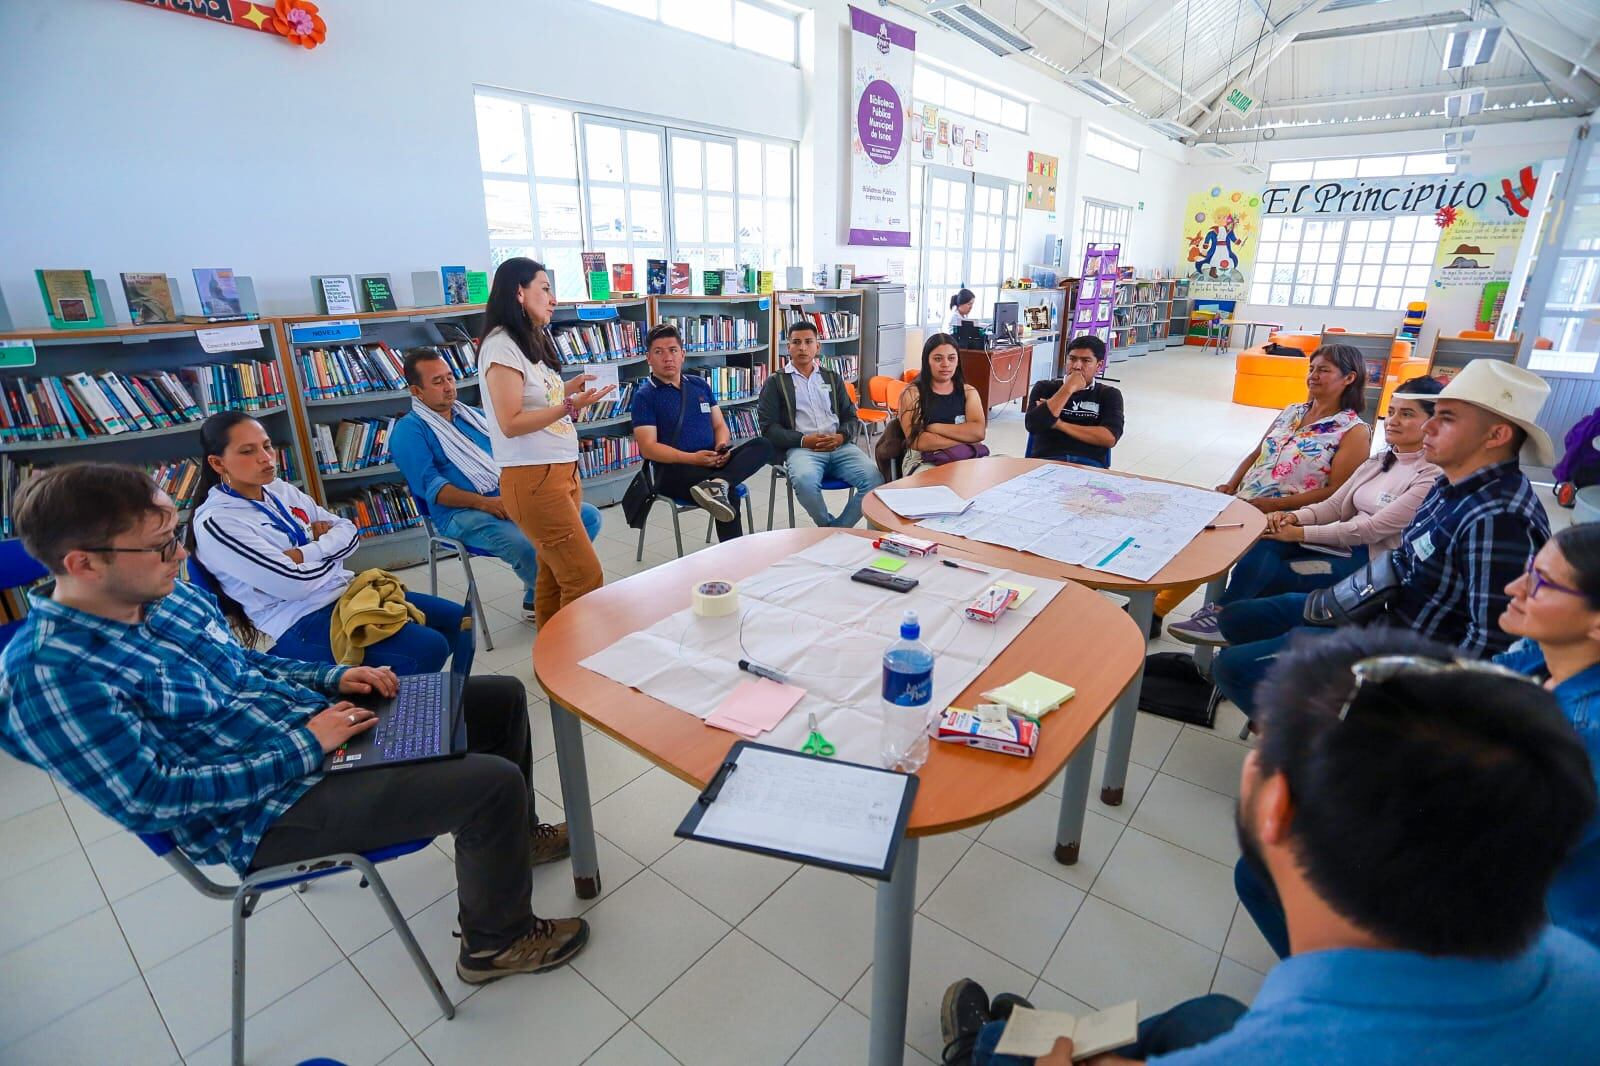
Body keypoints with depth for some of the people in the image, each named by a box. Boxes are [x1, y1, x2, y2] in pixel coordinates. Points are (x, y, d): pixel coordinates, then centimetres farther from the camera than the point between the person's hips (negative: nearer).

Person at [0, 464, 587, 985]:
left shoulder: (168, 595, 3)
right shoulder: (49, 676, -22)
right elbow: (157, 798, -23)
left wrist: (334, 677, 1)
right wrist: (305, 747, -21)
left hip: (317, 722, 9)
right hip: (270, 813, -9)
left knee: (504, 697, 8)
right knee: (494, 782, -23)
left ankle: (513, 836, 32)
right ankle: (498, 941, 6)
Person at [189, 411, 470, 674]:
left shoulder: (279, 489, 8)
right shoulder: (215, 523, -14)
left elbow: (349, 532, 7)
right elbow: (293, 583, -21)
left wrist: (304, 554, -10)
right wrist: (331, 548, -4)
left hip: (345, 592, 8)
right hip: (302, 623, -8)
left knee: (458, 619, 3)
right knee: (429, 649, -24)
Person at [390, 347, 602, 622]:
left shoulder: (473, 414, 23)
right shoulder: (409, 430, 1)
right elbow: (429, 486, -10)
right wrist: (484, 502, -21)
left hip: (512, 498, 7)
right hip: (463, 513, -7)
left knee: (588, 515, -6)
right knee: (524, 544, -37)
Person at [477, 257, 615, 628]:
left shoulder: (532, 341, 17)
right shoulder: (502, 346, -11)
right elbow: (511, 423, -17)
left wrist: (568, 388, 7)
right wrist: (570, 406, -23)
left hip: (562, 472, 9)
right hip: (533, 480, -9)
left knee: (554, 575, 10)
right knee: (586, 578, -7)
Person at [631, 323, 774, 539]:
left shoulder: (700, 384, 17)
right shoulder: (645, 395, 0)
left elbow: (719, 425, 18)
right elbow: (648, 448, -9)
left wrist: (722, 446, -7)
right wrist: (692, 458, -21)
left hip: (713, 462, 6)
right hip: (675, 469, -6)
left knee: (763, 445, -19)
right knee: (728, 492, -33)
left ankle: (718, 483, -41)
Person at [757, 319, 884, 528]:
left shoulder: (833, 378, 24)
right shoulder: (775, 383, 12)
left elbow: (851, 417, 20)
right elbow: (768, 427, 2)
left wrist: (841, 436, -4)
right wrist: (804, 440, -12)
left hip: (839, 446, 4)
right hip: (800, 448, -3)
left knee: (876, 479, -23)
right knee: (805, 481, -38)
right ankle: (830, 527, -11)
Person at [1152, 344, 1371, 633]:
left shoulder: (1355, 431, -3)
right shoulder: (1291, 412, 16)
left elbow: (1336, 491, -11)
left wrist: (1274, 504, -20)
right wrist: (1231, 486, 1)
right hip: (1241, 505, 6)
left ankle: (1155, 611, -12)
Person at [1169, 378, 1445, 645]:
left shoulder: (1433, 476, -12)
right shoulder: (1378, 462, 13)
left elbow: (1372, 529, -18)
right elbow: (1334, 506, 9)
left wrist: (1300, 533, -19)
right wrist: (1294, 518, -13)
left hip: (1373, 563, -6)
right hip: (1345, 545, 6)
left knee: (1267, 573, -24)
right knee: (1264, 543, -23)